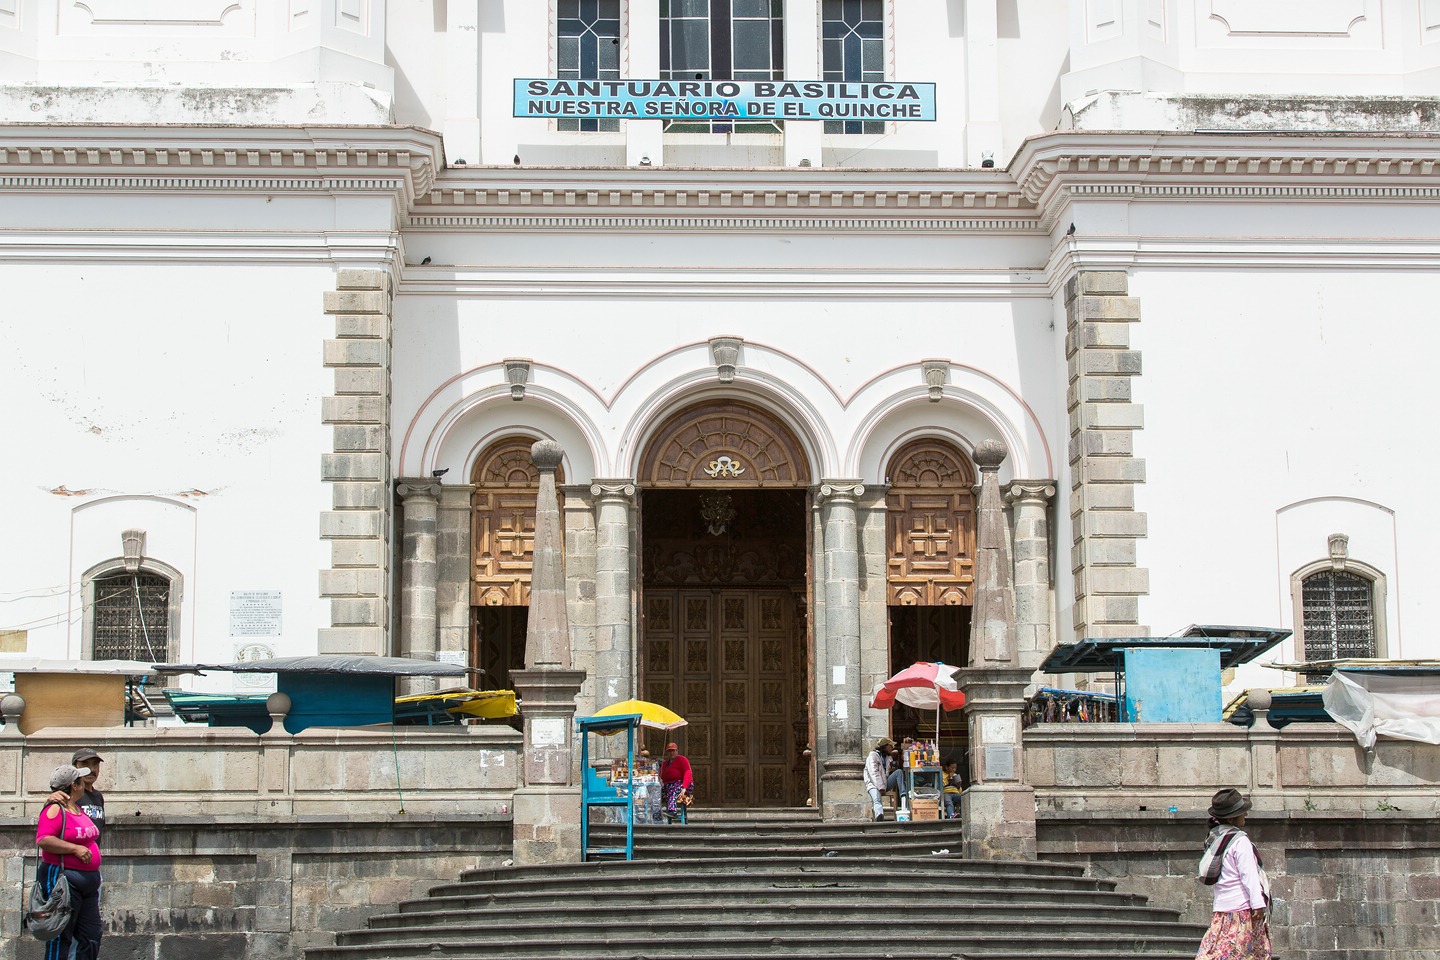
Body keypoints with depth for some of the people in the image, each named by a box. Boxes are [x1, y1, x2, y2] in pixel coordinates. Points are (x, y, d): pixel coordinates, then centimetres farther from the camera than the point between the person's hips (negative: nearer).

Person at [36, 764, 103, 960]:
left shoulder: (77, 809, 16)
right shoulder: (55, 809, -12)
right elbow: (43, 839, -24)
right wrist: (75, 849, -24)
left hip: (87, 883, 9)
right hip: (63, 879, -9)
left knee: (91, 936, 8)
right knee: (61, 938, -5)